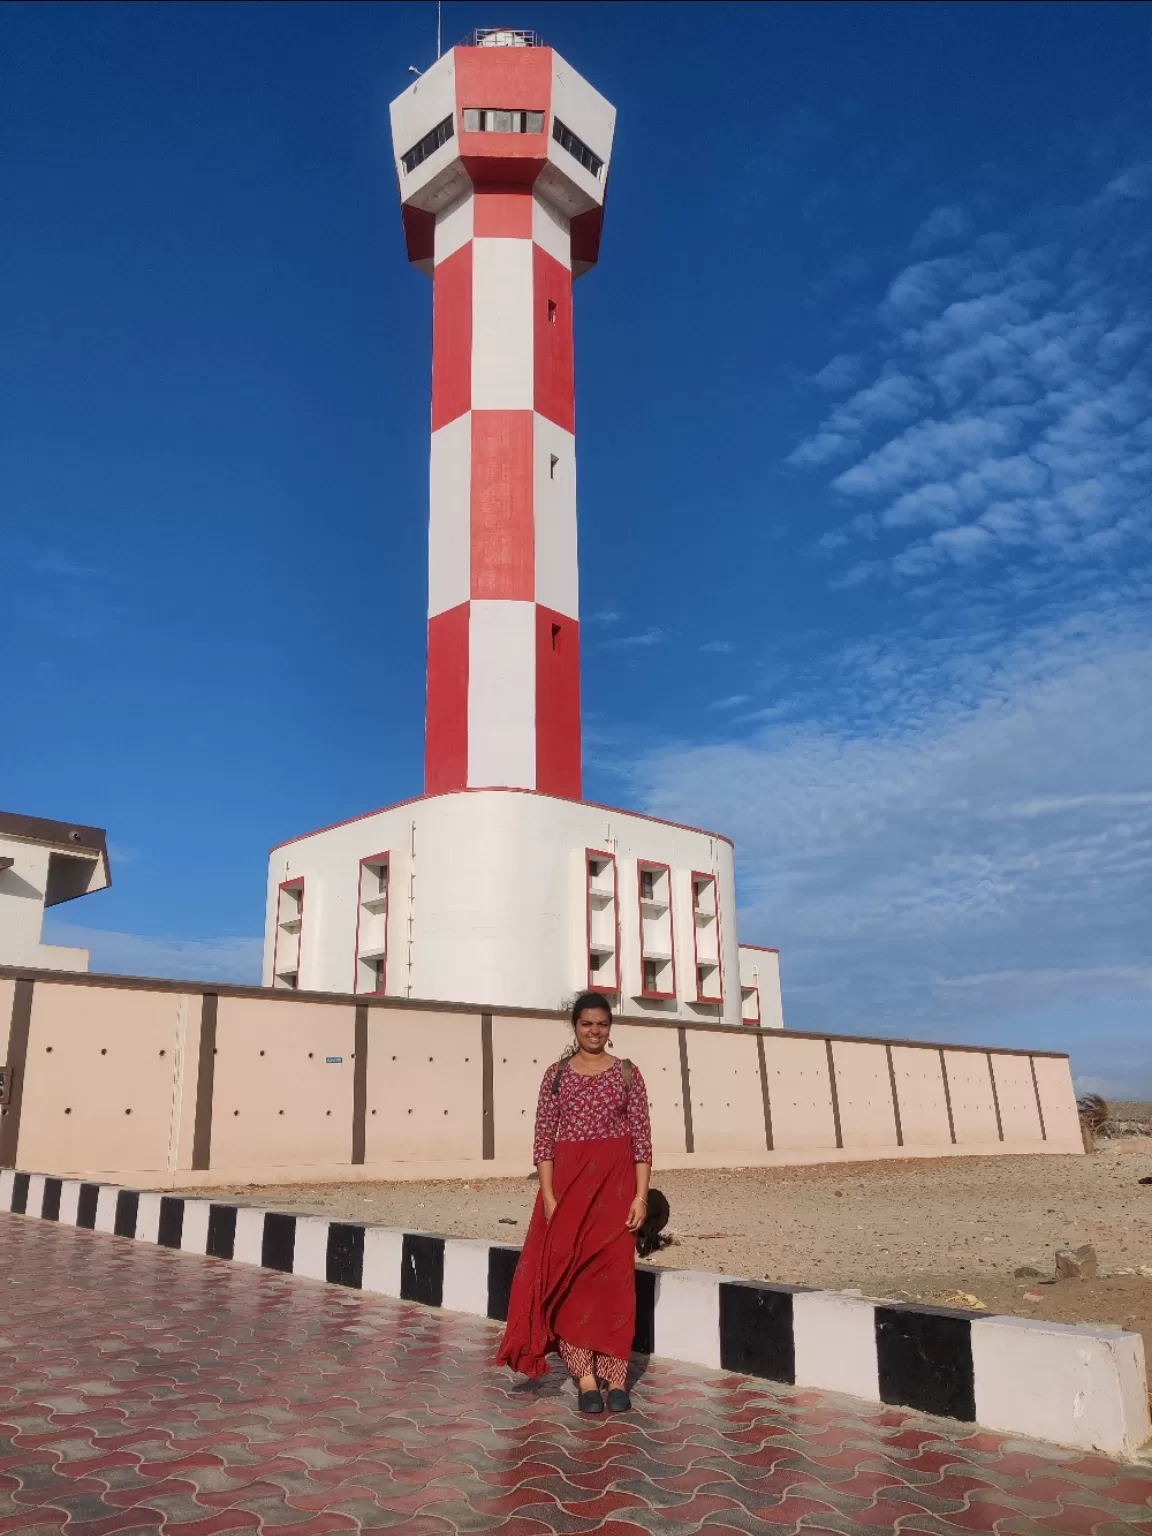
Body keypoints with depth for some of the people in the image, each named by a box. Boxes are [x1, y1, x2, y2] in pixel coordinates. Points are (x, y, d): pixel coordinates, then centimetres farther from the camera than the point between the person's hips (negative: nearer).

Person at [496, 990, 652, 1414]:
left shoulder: (627, 1073, 2)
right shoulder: (557, 1074, 3)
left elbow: (642, 1138, 1)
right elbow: (544, 1138, 1)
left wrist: (641, 1195, -7)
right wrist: (548, 1196, -7)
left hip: (616, 1183, 0)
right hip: (568, 1181, 1)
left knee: (614, 1276, 2)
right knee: (570, 1275, 1)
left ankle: (615, 1378, 13)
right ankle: (585, 1378, 12)